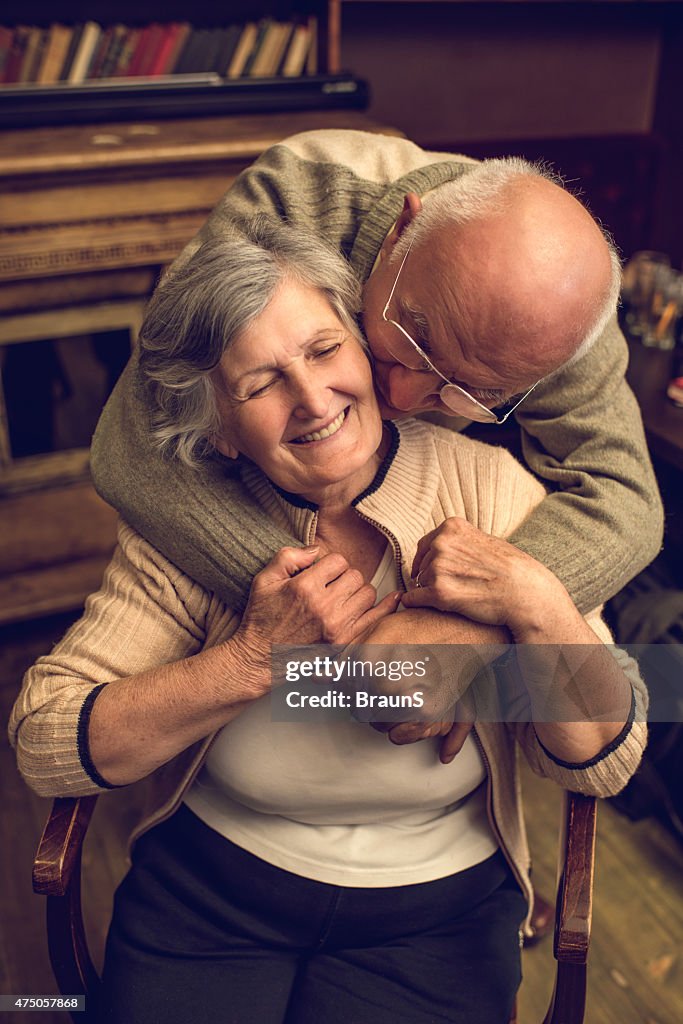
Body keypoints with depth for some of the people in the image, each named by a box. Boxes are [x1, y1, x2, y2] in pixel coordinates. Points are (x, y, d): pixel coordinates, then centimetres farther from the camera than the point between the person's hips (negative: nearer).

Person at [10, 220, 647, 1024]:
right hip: (205, 885, 1)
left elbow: (603, 764, -10)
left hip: (434, 908, 0)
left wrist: (536, 606, -28)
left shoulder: (488, 492, -14)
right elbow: (41, 747, -16)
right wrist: (255, 658, -26)